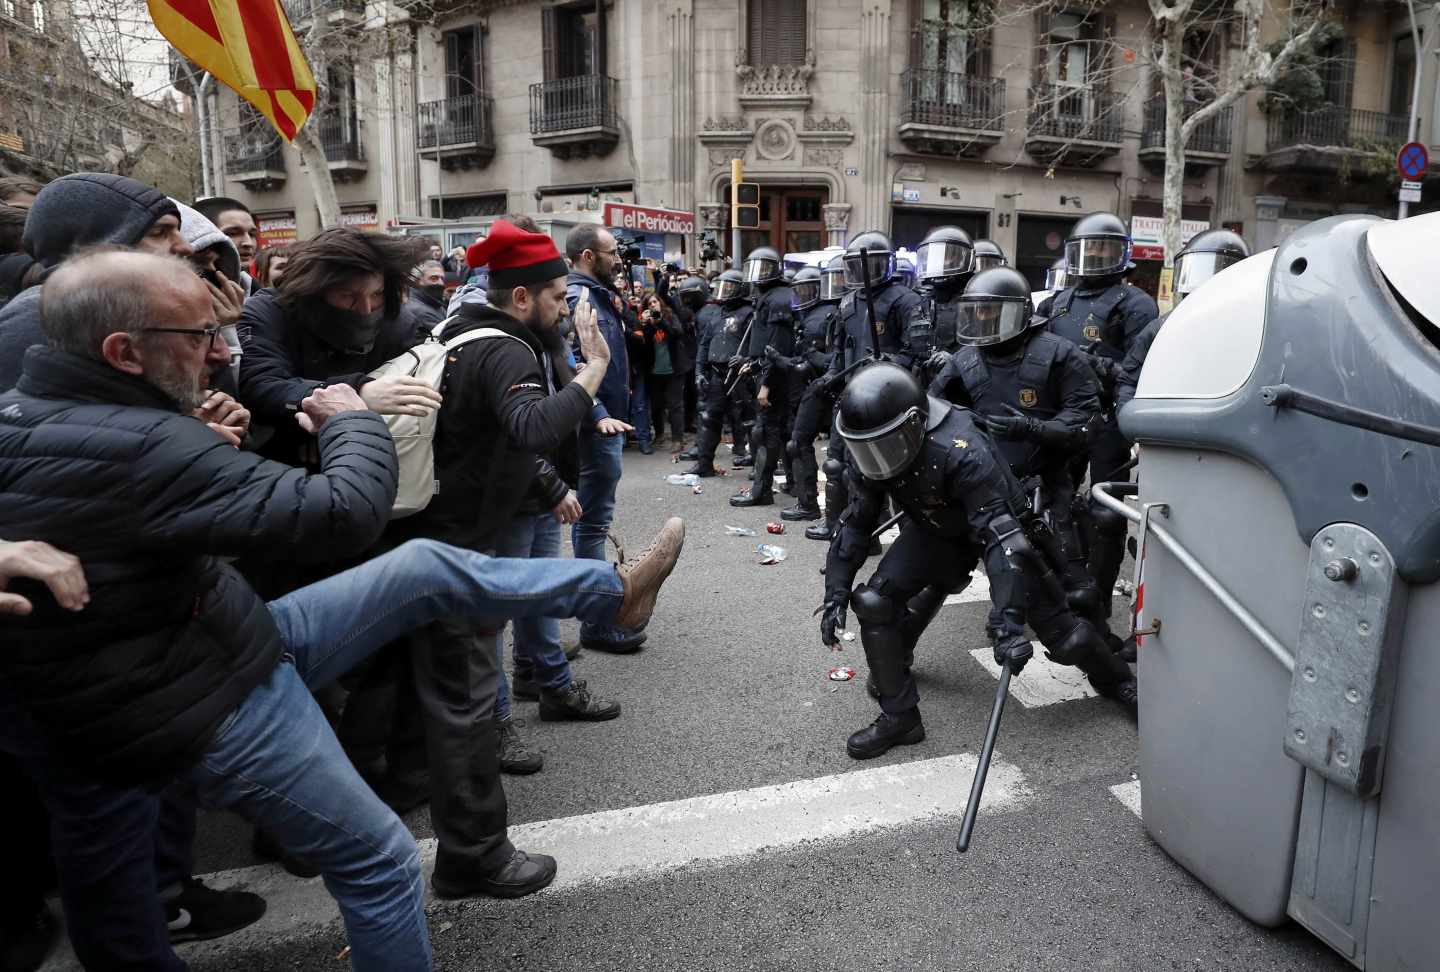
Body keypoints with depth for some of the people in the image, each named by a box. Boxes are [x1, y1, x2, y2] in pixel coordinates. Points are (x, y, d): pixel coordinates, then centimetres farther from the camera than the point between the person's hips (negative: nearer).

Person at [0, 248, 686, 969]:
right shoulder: (136, 448, -31)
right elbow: (346, 512, -29)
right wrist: (351, 421, -11)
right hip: (218, 708, -9)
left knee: (427, 567, 7)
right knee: (381, 862, 5)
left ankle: (615, 590, 17)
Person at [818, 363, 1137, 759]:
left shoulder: (962, 451, -40)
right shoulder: (870, 453, -21)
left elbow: (1001, 536, -41)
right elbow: (856, 522, -10)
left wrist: (1010, 623, -45)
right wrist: (835, 593, -15)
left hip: (998, 527, -4)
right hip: (937, 532, 5)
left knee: (1057, 629, -1)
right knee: (872, 602, -16)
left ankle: (1119, 682, 33)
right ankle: (899, 716, -2)